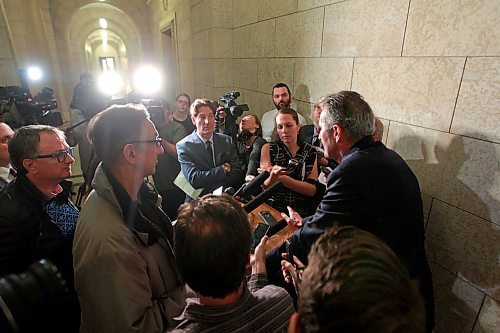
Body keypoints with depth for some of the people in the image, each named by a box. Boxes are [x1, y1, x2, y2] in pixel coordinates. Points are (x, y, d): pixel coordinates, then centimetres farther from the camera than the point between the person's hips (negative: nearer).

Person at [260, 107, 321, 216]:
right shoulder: (268, 148, 3)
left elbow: (313, 190, -4)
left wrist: (281, 178, -18)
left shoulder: (310, 151, 5)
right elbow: (264, 187, -3)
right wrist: (272, 178, -26)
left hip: (303, 212, 2)